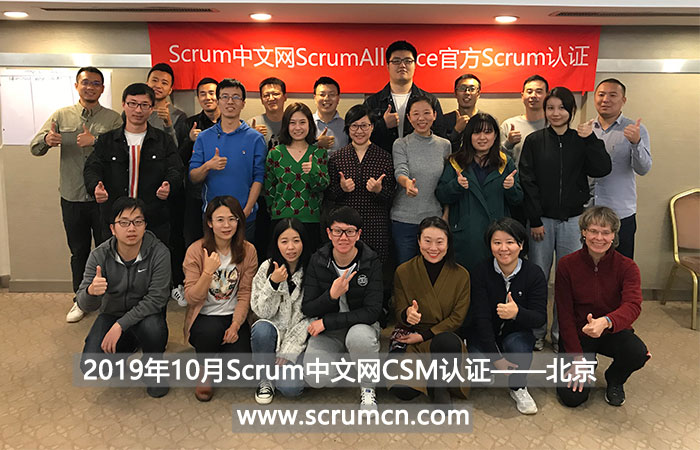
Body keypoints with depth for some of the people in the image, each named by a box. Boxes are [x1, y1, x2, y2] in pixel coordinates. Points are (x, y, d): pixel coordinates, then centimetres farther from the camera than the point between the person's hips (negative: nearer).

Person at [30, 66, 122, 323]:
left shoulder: (113, 119, -1)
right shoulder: (61, 116, 6)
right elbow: (34, 148, 0)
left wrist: (96, 141, -28)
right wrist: (47, 140, -22)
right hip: (72, 198, 2)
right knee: (78, 251, 14)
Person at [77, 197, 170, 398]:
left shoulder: (159, 253, -22)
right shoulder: (100, 255, -16)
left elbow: (156, 299, -22)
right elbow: (85, 304, -17)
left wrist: (121, 325, -29)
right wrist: (91, 292, -43)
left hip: (145, 314, -2)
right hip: (111, 313, 2)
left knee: (152, 328, -37)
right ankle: (126, 347, 19)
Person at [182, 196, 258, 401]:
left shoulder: (248, 251, -3)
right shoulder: (196, 250, -9)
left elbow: (245, 295, -2)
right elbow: (191, 298, -13)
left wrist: (235, 325, -15)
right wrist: (208, 271, -27)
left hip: (233, 317, 2)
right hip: (204, 317, -1)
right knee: (212, 329, -36)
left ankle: (220, 350, 19)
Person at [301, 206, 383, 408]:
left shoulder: (371, 262, -13)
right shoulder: (318, 261, -7)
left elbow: (372, 311, -18)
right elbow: (307, 309, -7)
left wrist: (326, 321, -20)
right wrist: (331, 295, -28)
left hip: (361, 324, -1)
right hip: (326, 331, 2)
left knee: (360, 337, -38)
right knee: (316, 379, -22)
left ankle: (368, 389, -7)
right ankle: (337, 361, 16)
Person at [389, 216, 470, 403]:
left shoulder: (461, 275, -1)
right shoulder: (403, 272, -2)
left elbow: (457, 318, -1)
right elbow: (399, 314, 0)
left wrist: (424, 336, -11)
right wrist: (407, 314, -27)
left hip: (444, 337, 0)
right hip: (408, 338, 0)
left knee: (449, 342, -39)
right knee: (403, 391, -26)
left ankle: (440, 386, -8)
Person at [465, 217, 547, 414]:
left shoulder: (534, 273, -10)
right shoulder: (480, 272, -13)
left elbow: (540, 317, -14)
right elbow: (481, 317, -16)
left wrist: (517, 313, -38)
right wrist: (495, 356, -23)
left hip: (517, 333, 0)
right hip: (484, 334, 0)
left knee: (518, 345, -33)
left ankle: (518, 387, -1)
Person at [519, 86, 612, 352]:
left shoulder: (581, 141, 6)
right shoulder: (534, 141, 2)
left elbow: (602, 170, -7)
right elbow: (527, 182, -3)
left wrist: (590, 139, -13)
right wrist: (535, 220, -8)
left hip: (572, 220, 1)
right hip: (542, 219, -1)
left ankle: (561, 334, 19)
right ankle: (536, 332, 19)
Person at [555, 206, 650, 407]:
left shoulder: (627, 267, -12)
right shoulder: (567, 265, -11)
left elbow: (633, 306, -30)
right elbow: (565, 315, -10)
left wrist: (605, 322, -52)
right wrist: (577, 356, -16)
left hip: (614, 331, 1)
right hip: (578, 333, 0)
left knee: (638, 354, -33)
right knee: (572, 396, -15)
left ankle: (614, 380, 5)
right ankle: (589, 361, 21)